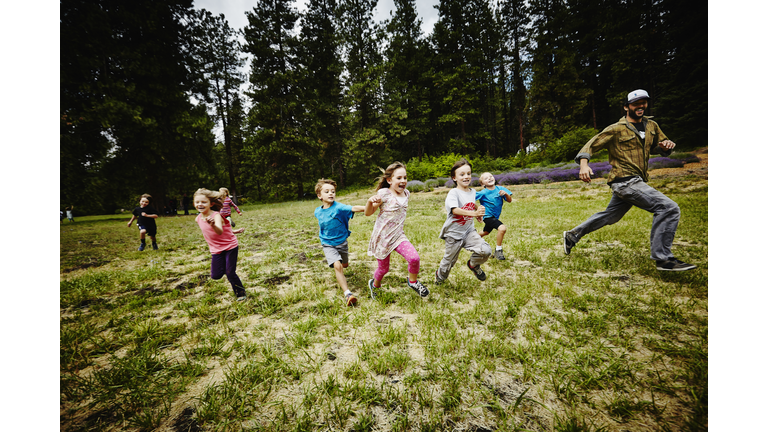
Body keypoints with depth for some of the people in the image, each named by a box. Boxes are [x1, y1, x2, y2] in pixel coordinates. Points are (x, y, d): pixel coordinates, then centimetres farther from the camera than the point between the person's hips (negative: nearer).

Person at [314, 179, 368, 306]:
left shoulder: (338, 207, -22)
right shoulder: (318, 211, -8)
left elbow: (354, 208, -41)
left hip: (342, 242, 0)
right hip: (328, 244, 0)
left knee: (344, 264, 20)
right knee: (337, 266, -19)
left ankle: (331, 260, 56)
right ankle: (347, 293, -15)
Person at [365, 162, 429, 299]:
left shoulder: (406, 193, 3)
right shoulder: (384, 193, -14)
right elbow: (368, 213, -13)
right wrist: (370, 201, -30)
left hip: (398, 236, 4)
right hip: (382, 236, -3)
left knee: (414, 258, -19)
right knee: (383, 268, 10)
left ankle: (412, 281, 13)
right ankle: (375, 284, 46)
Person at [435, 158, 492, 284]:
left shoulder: (472, 191, 5)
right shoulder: (453, 193, -17)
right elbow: (455, 210, -35)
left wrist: (478, 212, 12)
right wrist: (474, 213, -45)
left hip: (469, 230, 5)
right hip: (454, 233, -5)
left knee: (486, 251, -15)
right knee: (449, 261, 11)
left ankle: (473, 264, 18)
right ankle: (440, 276, 44)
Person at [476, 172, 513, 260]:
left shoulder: (500, 189, -3)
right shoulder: (483, 193, -17)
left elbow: (509, 200, -5)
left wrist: (506, 194, -23)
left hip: (495, 216, 7)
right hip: (488, 216, -7)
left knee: (486, 232, 26)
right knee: (502, 228, -27)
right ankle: (498, 251, -13)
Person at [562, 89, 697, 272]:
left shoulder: (651, 126, 16)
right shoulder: (617, 129, -5)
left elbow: (657, 148, 26)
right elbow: (591, 145, -9)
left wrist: (666, 145, 1)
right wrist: (584, 164, -27)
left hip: (636, 182, 8)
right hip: (625, 181, -8)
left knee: (610, 216, 17)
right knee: (669, 208, -16)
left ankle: (573, 235, 29)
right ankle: (663, 258, -8)